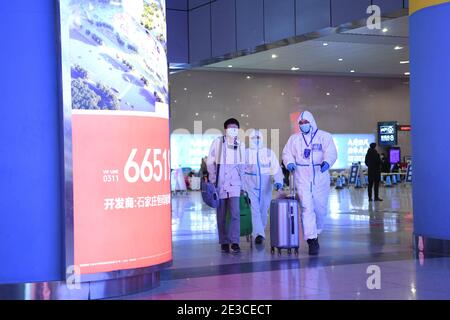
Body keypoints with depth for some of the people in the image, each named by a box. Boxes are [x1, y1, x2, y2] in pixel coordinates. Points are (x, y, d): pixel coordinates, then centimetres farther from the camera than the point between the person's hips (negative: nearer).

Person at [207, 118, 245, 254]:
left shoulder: (240, 145, 9)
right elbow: (210, 162, 3)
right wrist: (213, 180, -3)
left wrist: (241, 182, 12)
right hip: (220, 184, -1)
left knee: (235, 213, -12)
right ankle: (224, 242, 13)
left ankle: (234, 242, -10)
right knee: (221, 215, 4)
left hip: (234, 184, 1)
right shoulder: (217, 142, 0)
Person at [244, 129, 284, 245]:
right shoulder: (245, 153, 1)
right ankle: (259, 234, -22)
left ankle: (259, 232, 30)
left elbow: (276, 169, -7)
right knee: (255, 210, -14)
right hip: (251, 187, -1)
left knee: (263, 211, 10)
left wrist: (278, 181, -24)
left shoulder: (269, 153, 0)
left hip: (266, 187, 1)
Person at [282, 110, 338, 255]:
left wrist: (327, 162, -31)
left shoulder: (324, 136, 5)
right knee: (307, 208, -12)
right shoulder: (294, 138, 12)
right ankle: (312, 240, -14)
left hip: (320, 178, 0)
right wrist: (290, 163, -13)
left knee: (321, 208, 6)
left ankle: (315, 232, 32)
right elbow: (287, 153, 10)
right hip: (302, 178, 0)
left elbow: (331, 152, -9)